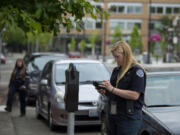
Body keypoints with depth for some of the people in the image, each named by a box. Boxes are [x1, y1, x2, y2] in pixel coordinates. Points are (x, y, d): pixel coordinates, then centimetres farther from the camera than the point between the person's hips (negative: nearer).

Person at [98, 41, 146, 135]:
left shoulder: (137, 70, -9)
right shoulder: (116, 70, 14)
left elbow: (135, 95, -19)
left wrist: (113, 89, -19)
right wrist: (105, 92, 0)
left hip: (129, 118, -7)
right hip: (113, 116, 7)